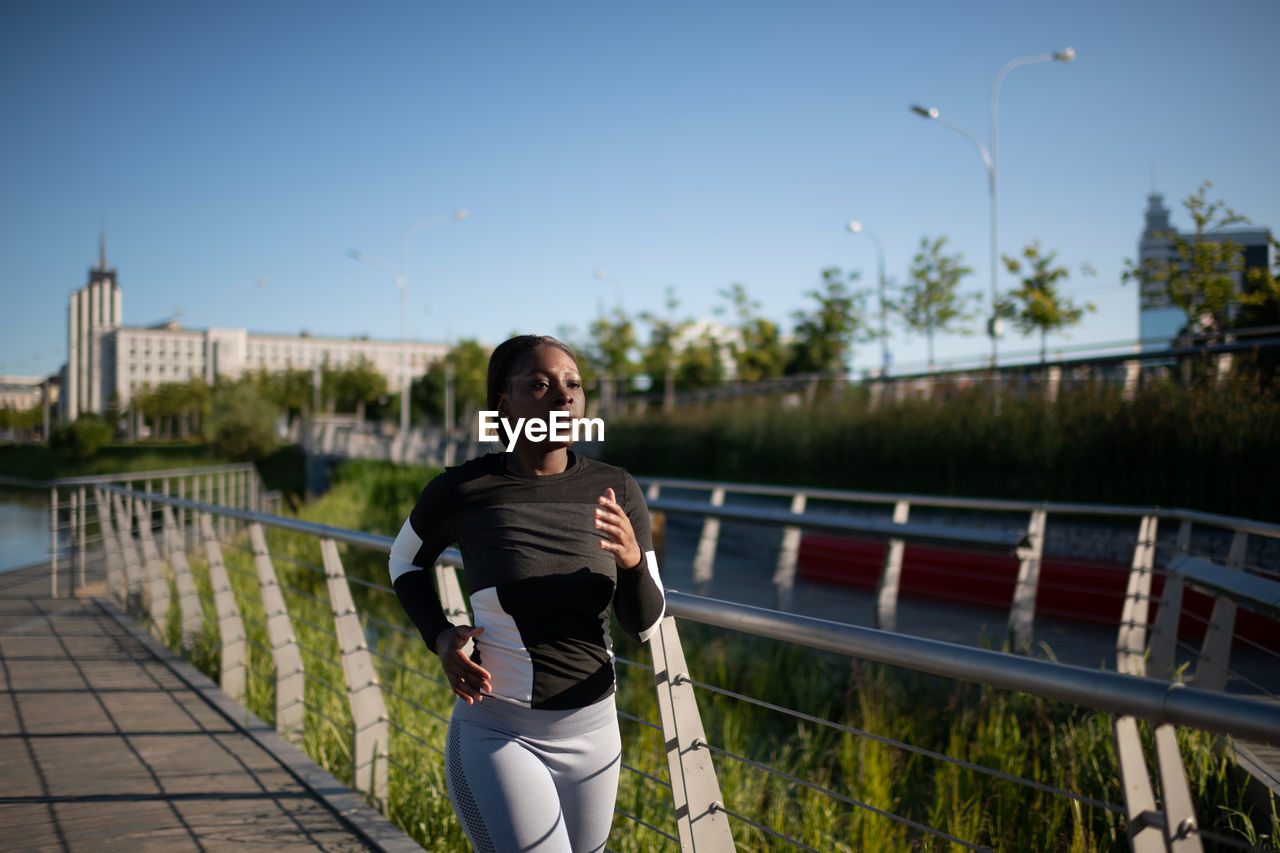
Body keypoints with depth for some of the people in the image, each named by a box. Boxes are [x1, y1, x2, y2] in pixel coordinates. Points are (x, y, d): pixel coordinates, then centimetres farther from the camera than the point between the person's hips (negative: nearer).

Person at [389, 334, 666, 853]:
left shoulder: (616, 492, -5)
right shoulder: (461, 489, -12)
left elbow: (645, 623, -3)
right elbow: (406, 561, 8)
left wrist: (632, 557, -24)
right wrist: (441, 639, -9)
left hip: (590, 733, 4)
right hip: (494, 737, -4)